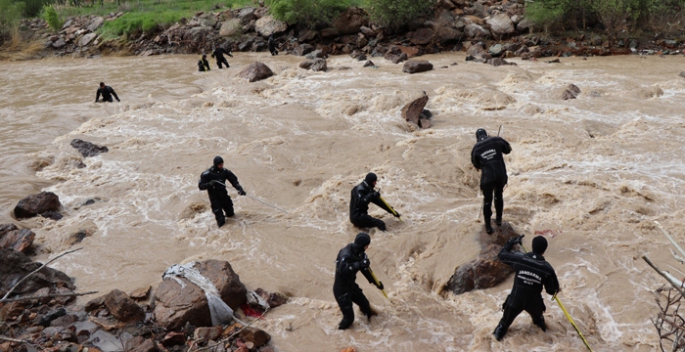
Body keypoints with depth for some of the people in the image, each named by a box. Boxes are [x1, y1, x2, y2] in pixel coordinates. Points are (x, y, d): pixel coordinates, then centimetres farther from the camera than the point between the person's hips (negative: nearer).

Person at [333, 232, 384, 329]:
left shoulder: (360, 253, -2)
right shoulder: (346, 254, -29)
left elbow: (365, 269, 11)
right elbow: (342, 270, -44)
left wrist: (375, 282, 9)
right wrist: (359, 264, -48)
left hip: (351, 285, 9)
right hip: (341, 289, -9)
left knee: (364, 303, 24)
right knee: (349, 316, -7)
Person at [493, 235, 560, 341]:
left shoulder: (519, 259, -20)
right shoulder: (547, 268, -20)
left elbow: (502, 255, -2)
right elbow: (552, 291, -10)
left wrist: (512, 242, 11)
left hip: (515, 300, 0)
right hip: (534, 302, 1)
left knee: (505, 322, 25)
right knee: (538, 319, 35)